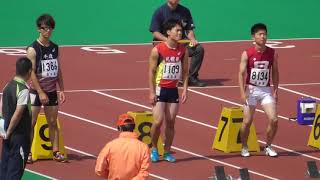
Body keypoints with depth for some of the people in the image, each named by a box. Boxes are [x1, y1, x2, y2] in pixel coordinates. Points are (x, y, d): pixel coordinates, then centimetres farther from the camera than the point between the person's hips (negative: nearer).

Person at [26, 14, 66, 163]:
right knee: (31, 123, -3)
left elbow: (58, 70, 13)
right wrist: (40, 92, -18)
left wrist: (62, 90, 6)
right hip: (36, 91, -5)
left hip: (51, 91, 5)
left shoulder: (55, 48, 7)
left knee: (53, 122, 6)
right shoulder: (33, 49, -10)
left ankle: (56, 152, 8)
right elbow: (32, 72, -14)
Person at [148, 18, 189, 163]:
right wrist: (152, 92, -11)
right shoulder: (158, 50, -10)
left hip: (173, 90, 4)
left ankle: (167, 152, 14)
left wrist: (185, 90, -1)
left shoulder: (183, 50, 1)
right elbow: (152, 71, -7)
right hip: (160, 89, -4)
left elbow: (185, 72, 8)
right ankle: (154, 149, 9)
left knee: (170, 122, 4)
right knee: (158, 121, -11)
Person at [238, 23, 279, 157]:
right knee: (247, 121, 1)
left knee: (273, 120, -8)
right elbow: (241, 73, -9)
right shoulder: (247, 54, -7)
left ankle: (268, 147, 10)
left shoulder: (272, 53, 1)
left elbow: (275, 72, 9)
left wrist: (275, 90, 2)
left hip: (266, 90, 2)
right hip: (251, 90, -2)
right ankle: (244, 148, 21)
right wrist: (243, 92, -18)